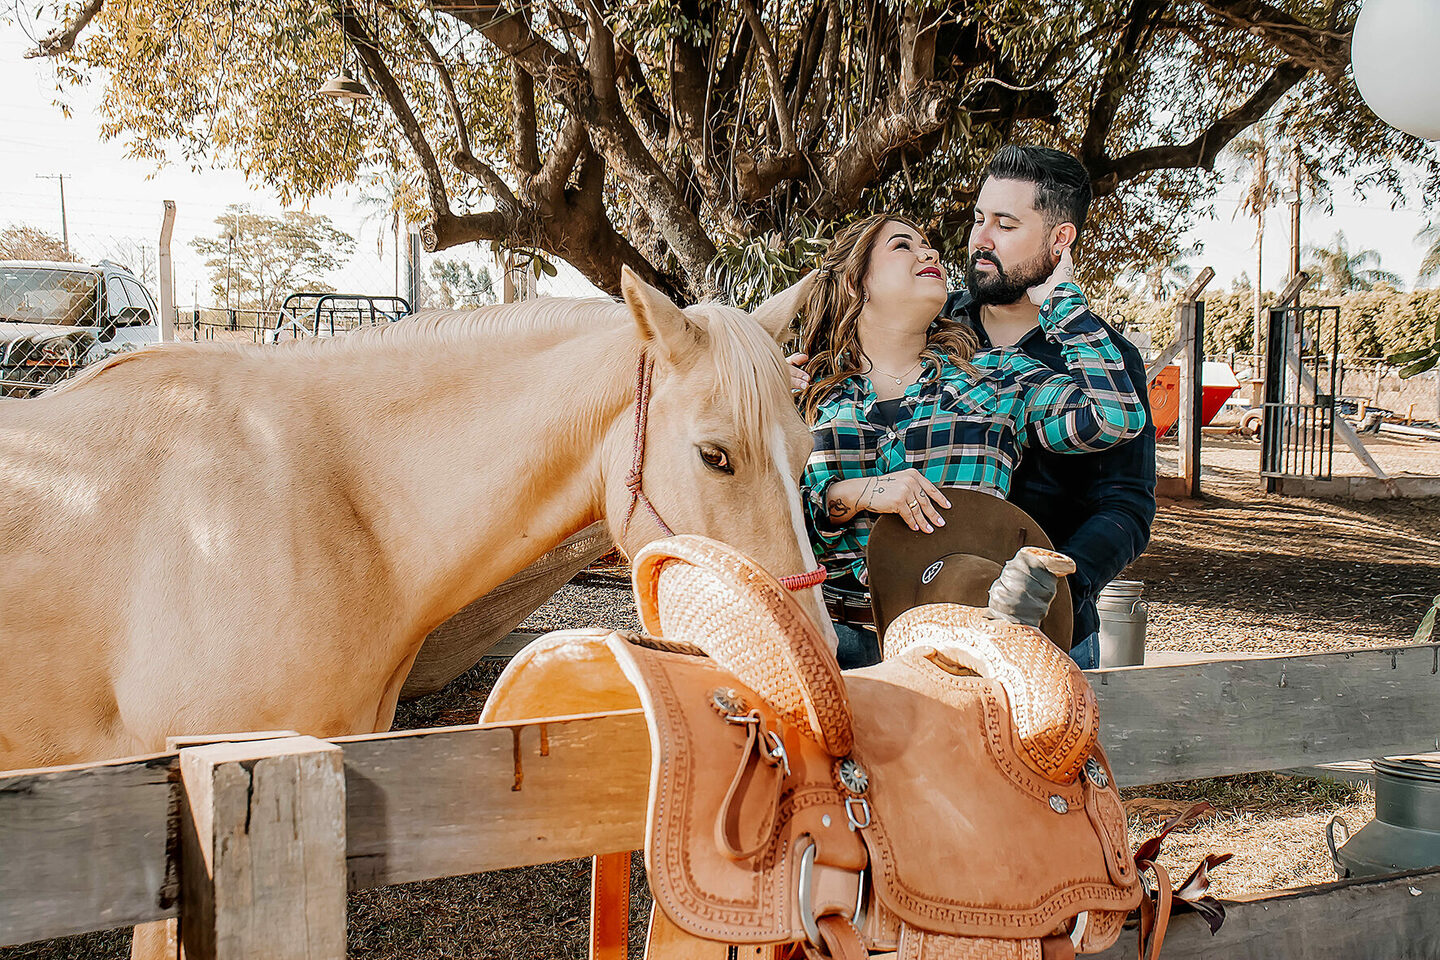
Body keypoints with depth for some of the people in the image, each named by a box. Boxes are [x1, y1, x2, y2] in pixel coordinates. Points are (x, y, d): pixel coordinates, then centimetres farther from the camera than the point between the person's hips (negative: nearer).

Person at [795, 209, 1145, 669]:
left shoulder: (993, 377, 13)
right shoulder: (811, 389, 14)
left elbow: (1115, 415, -1)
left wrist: (1056, 299, 9)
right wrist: (856, 495, -11)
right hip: (838, 625, 1)